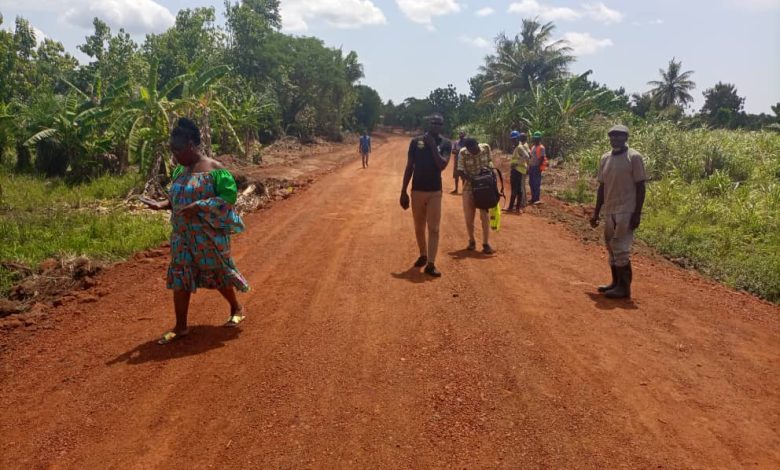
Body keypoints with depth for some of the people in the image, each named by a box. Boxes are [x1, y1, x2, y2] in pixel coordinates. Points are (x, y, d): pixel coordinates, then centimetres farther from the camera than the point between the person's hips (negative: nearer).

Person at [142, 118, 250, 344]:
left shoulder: (214, 169, -13)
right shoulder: (180, 170, 8)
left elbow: (228, 196, -17)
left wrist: (198, 206, -24)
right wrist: (162, 204, -2)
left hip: (208, 234, -6)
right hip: (182, 234, 7)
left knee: (216, 272, 7)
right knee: (179, 276, 6)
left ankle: (237, 309, 32)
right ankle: (181, 326, 15)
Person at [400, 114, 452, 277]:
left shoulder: (445, 143, 0)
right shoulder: (416, 141, 2)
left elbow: (442, 165, -15)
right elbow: (409, 167, 4)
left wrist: (433, 145, -17)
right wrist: (403, 191, 2)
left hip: (435, 191, -1)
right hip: (417, 190, 2)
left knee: (434, 228, -5)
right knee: (419, 228, 11)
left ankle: (430, 264, -4)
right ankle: (423, 255, 30)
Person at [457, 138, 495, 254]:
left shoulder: (486, 148, -10)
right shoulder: (463, 153, -16)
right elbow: (461, 171, -12)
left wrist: (489, 168, -11)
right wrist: (472, 179, -24)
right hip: (469, 186, 0)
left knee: (484, 215, -3)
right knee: (469, 216, 6)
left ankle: (486, 244, 1)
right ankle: (471, 241, 25)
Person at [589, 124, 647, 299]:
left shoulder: (634, 157, -8)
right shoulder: (605, 158, 10)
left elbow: (640, 187, -9)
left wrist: (637, 214, -14)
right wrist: (596, 213, 13)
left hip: (626, 212, -7)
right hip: (609, 211, 7)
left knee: (621, 249, -7)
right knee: (611, 248, 12)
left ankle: (624, 287, 1)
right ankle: (616, 283, 23)